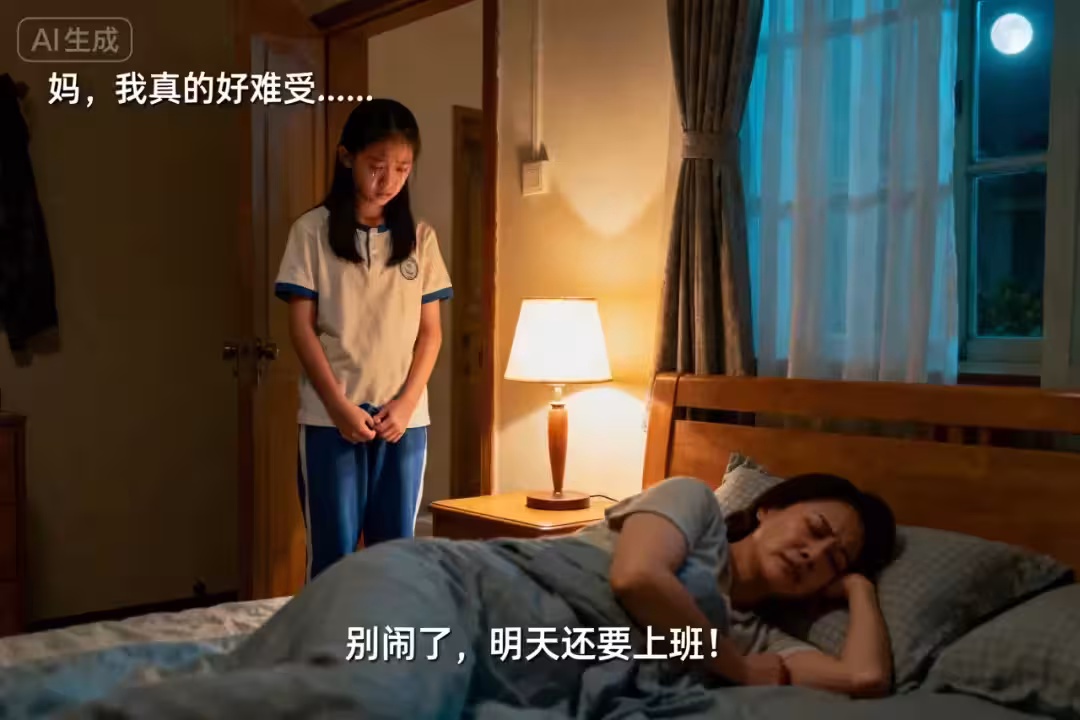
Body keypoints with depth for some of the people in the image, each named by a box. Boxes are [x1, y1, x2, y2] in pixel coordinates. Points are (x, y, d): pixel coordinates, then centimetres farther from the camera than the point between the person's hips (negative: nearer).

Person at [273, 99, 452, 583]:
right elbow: (301, 326, -4)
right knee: (333, 553, 2)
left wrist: (406, 401, -6)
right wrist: (339, 405, -11)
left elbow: (430, 330, 7)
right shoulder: (312, 231, -1)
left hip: (405, 417, 3)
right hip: (330, 417, -2)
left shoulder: (420, 237, 7)